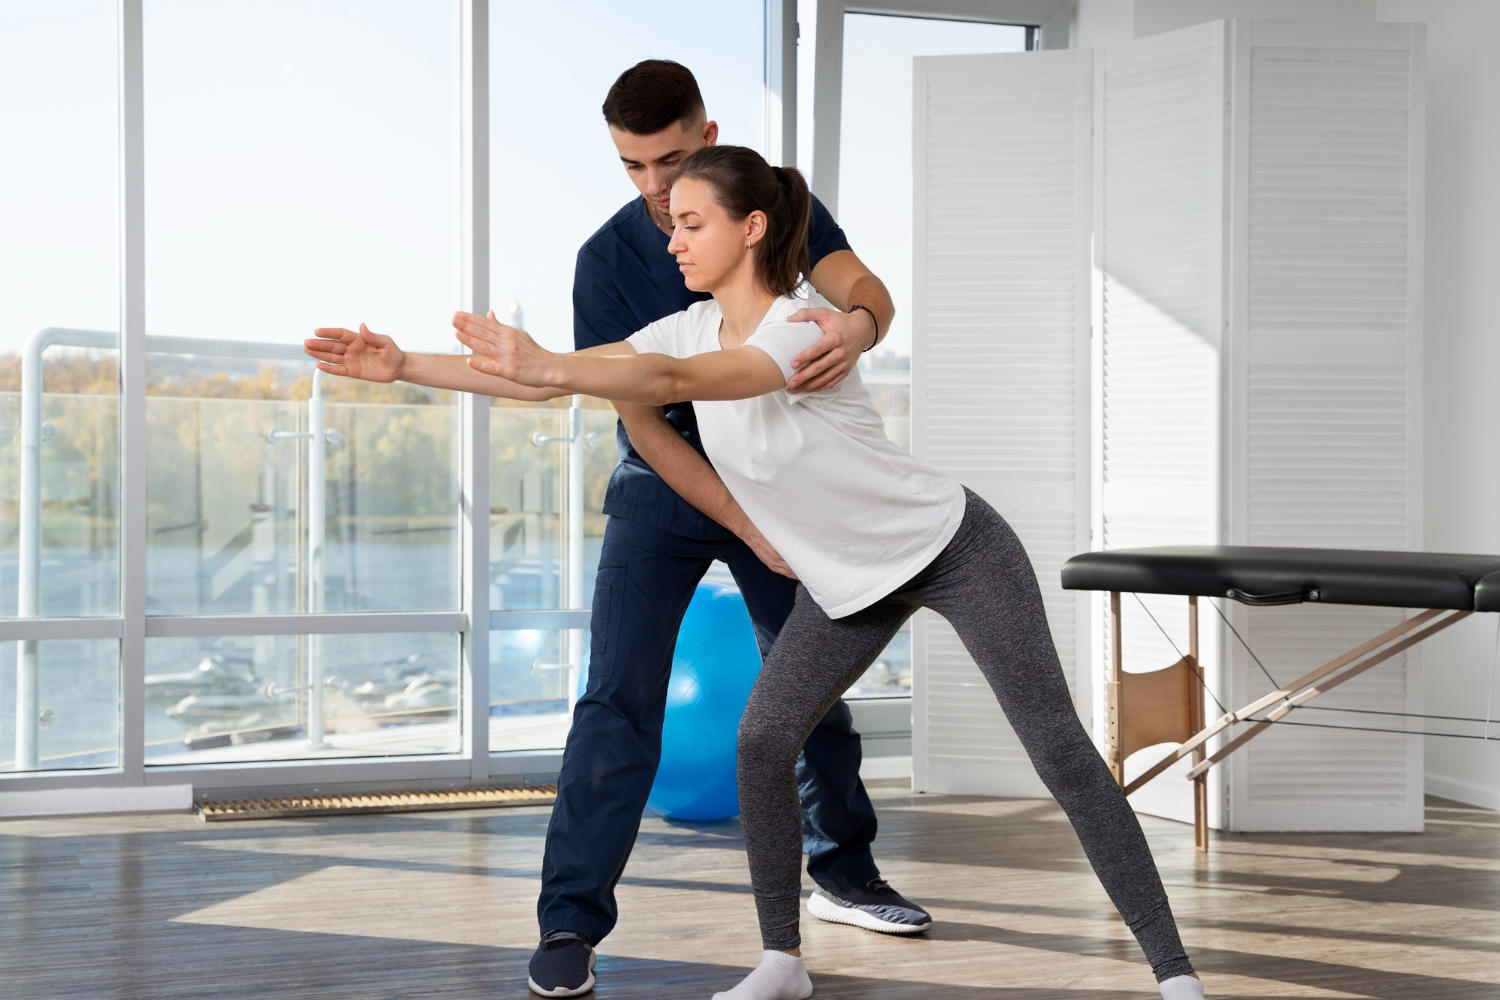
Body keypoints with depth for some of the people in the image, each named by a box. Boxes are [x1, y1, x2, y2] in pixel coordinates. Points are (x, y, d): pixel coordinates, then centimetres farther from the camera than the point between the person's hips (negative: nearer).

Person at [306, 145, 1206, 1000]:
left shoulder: (803, 332, -28)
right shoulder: (694, 329, -6)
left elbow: (677, 382, -45)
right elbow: (546, 382, -7)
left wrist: (554, 370, -60)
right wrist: (399, 366, -12)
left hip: (953, 548, -7)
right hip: (849, 578, 7)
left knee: (1058, 746, -6)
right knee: (763, 741, -4)